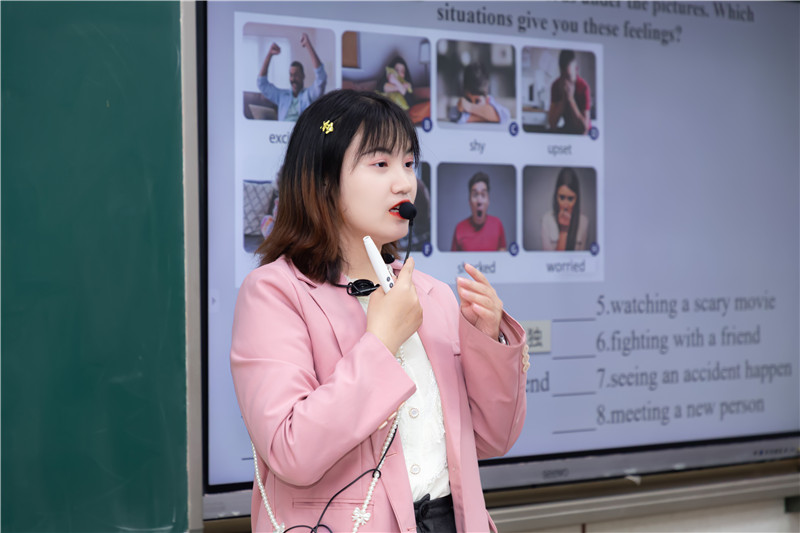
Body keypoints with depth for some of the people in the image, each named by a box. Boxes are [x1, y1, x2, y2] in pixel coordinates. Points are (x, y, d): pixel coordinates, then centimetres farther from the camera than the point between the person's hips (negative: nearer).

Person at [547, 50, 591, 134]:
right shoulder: (556, 85, -8)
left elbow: (584, 127, -24)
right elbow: (552, 123, -13)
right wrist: (563, 98, -23)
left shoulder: (583, 87, -20)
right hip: (566, 128, 3)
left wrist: (570, 98, -28)